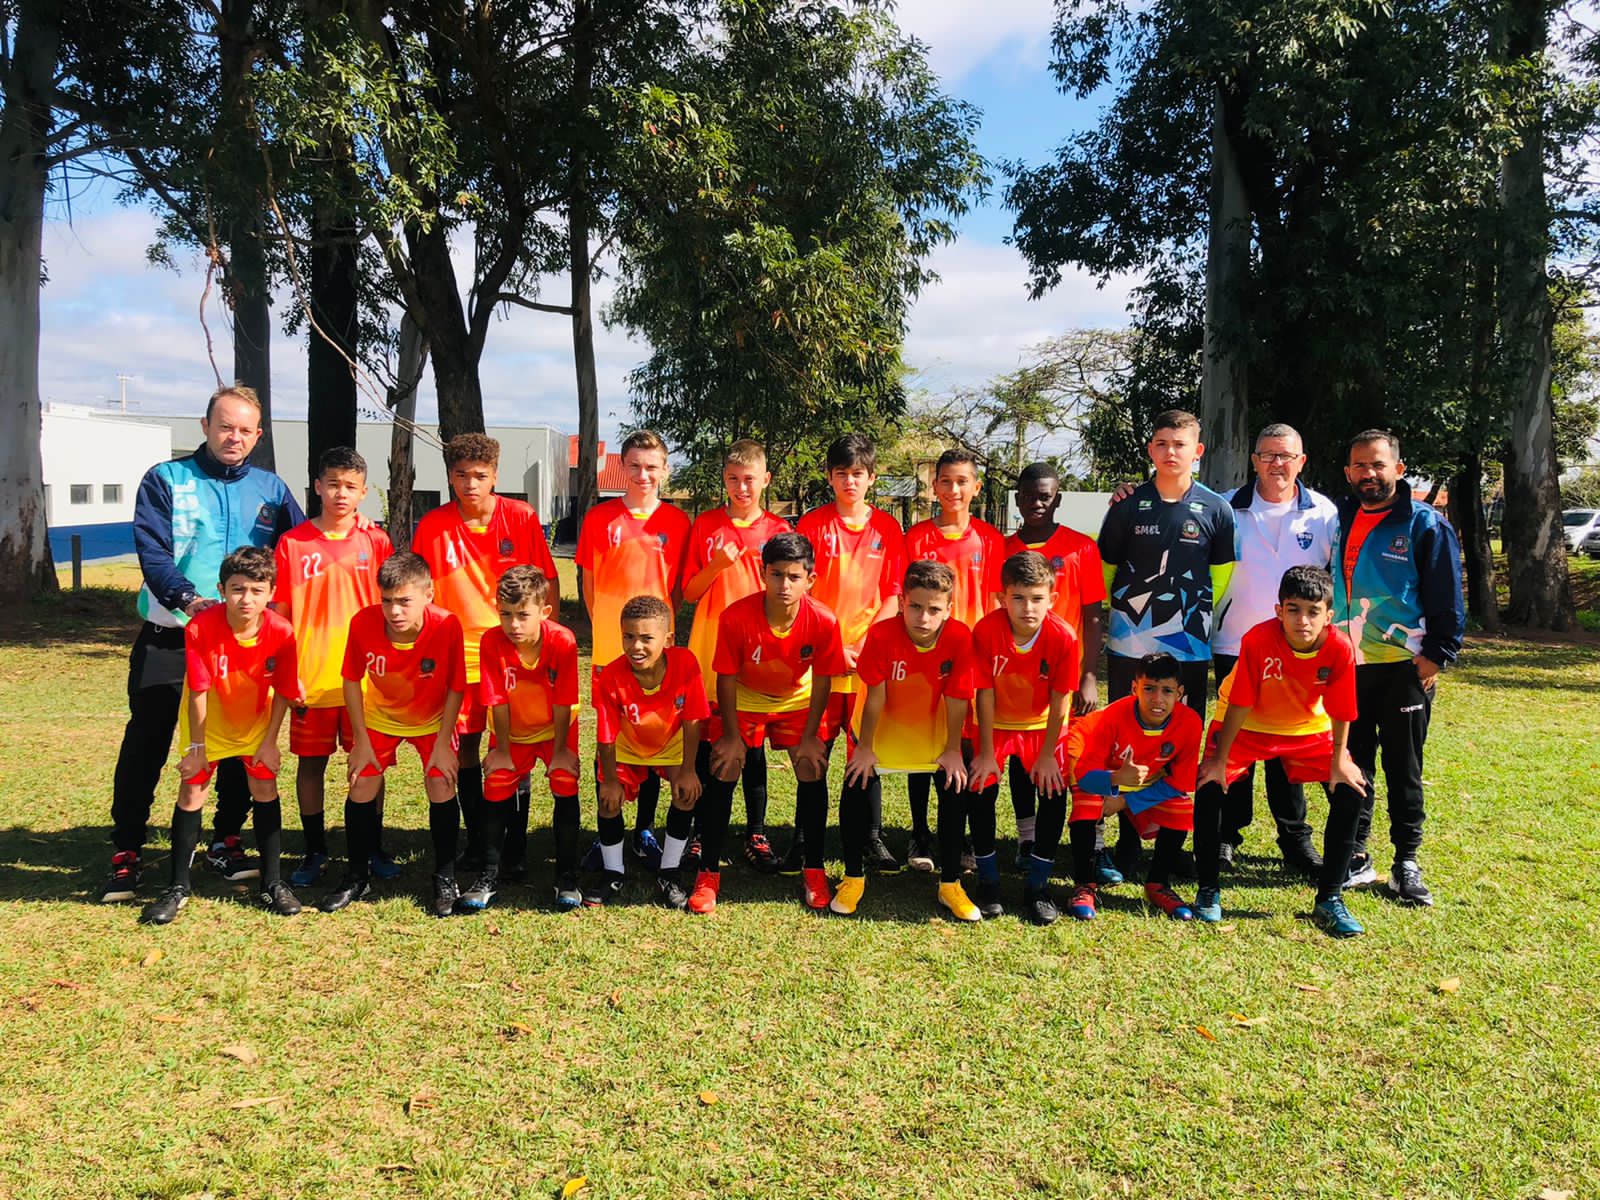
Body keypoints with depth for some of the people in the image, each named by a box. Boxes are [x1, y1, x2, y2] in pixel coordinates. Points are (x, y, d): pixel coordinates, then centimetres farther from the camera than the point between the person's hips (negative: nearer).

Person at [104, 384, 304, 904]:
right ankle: (126, 852, 12)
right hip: (168, 638, -2)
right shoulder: (165, 480, 1)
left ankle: (227, 840, 23)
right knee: (145, 745, 1)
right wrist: (189, 599, -24)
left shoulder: (270, 489, 8)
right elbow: (152, 554, -10)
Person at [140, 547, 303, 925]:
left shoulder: (281, 633, -27)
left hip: (256, 718, 1)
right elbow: (198, 692, -23)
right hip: (208, 719, -1)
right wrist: (196, 746, -16)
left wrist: (270, 740, -9)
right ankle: (178, 887, 12)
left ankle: (272, 883, 12)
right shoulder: (200, 629, -31)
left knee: (265, 787, 1)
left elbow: (282, 692, -13)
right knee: (192, 790, -1)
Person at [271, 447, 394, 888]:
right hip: (310, 676, 0)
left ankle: (373, 848, 21)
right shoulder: (292, 543, 1)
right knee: (310, 763, 8)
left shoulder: (376, 541, 2)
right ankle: (315, 852, 23)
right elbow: (280, 613, 2)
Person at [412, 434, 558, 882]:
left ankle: (515, 846, 12)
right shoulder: (432, 526, -3)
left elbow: (549, 582, 2)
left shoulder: (521, 517, -5)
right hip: (458, 650, 1)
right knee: (466, 748, 8)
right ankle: (476, 842, 23)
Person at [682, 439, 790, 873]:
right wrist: (716, 565, -12)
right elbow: (689, 593, 3)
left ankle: (756, 835, 16)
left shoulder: (778, 530, 5)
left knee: (753, 744, 6)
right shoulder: (705, 525, 4)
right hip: (710, 650, 0)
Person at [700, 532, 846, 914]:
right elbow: (726, 678, -19)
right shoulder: (736, 617, -31)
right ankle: (708, 875, 4)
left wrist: (810, 737, -11)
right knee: (722, 771, -9)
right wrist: (731, 735, -14)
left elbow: (822, 681, -14)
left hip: (798, 701, 1)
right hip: (744, 700, -1)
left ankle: (814, 872, 11)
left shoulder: (823, 622, -28)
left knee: (813, 771, -7)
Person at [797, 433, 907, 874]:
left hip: (869, 655, 1)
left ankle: (872, 839, 17)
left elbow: (893, 595, 4)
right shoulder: (813, 524, 0)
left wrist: (866, 643, -9)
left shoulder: (887, 528, 5)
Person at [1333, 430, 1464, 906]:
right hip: (1346, 665, 4)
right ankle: (1355, 856, 17)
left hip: (1405, 666, -4)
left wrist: (1437, 655, -11)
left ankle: (1406, 863, 14)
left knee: (1403, 768, 5)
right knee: (1352, 764, 8)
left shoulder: (1426, 525, -4)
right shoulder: (1339, 519, 9)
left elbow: (1448, 599, -5)